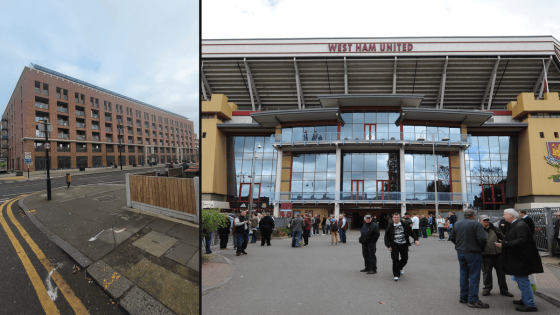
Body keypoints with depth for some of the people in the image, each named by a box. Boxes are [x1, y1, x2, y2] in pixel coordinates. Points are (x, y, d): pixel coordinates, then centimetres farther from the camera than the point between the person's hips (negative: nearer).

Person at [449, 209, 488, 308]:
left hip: (460, 252, 6)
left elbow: (451, 238, 12)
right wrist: (482, 248, -3)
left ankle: (463, 296, 22)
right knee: (474, 276, 0)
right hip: (473, 253, -6)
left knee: (463, 274, 15)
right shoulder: (476, 224, -12)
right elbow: (482, 238, -19)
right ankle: (473, 300, 2)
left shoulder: (457, 224, 8)